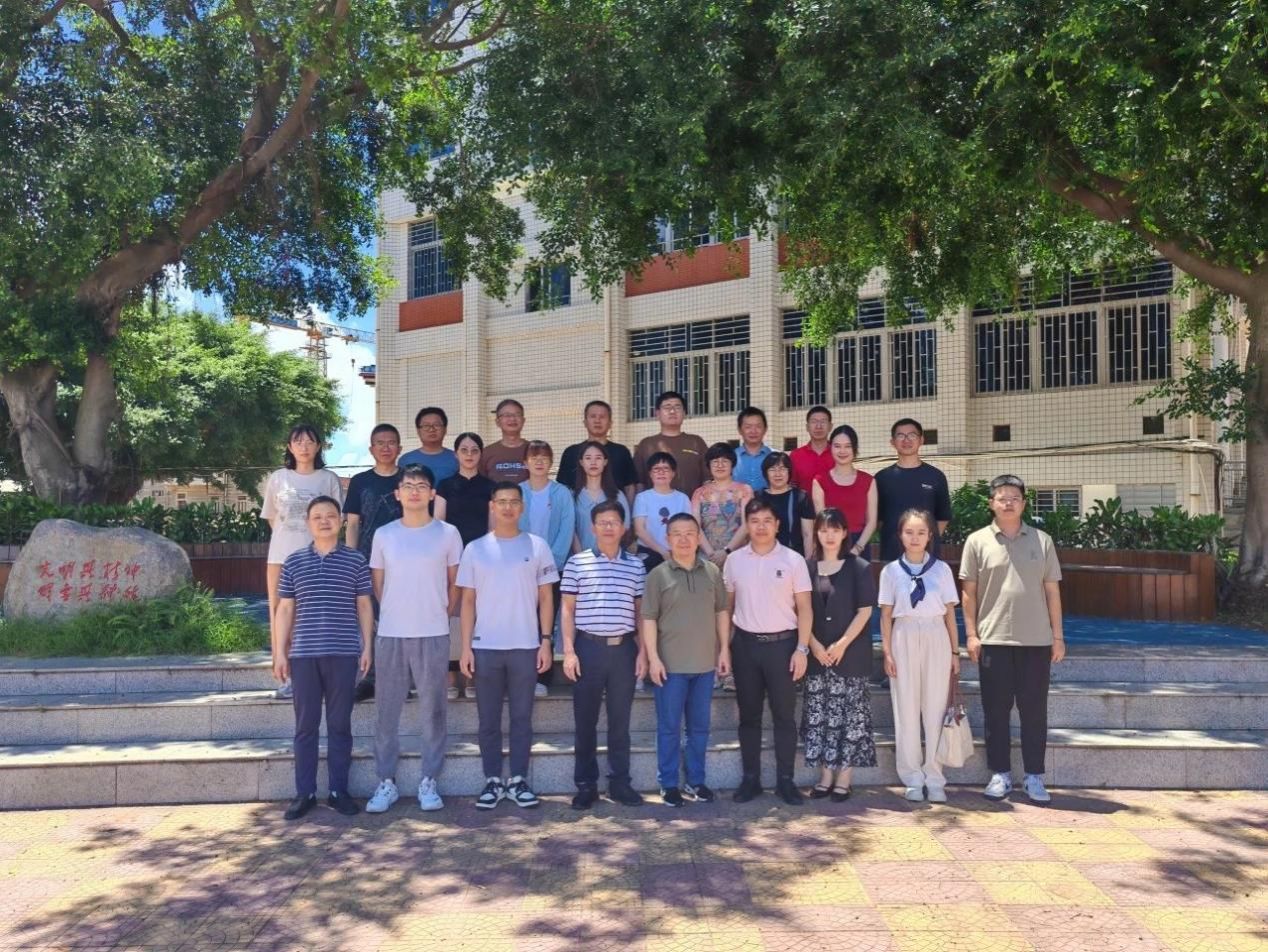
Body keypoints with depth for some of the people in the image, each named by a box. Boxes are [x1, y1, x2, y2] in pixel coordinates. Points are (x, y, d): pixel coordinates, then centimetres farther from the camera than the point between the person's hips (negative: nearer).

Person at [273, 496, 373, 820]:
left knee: (340, 724, 6)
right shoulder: (294, 561, 7)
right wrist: (280, 652, 4)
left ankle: (338, 791, 15)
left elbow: (364, 605, 6)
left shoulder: (355, 560, 3)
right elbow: (285, 609, 9)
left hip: (344, 652, -1)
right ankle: (305, 793, 15)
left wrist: (367, 647, 0)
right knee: (305, 725, 6)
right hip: (303, 653, 1)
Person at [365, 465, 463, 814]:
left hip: (433, 635, -1)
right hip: (390, 635, 2)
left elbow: (455, 583, 7)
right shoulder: (383, 535, 6)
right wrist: (395, 613, 9)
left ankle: (429, 781, 15)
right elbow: (377, 584, 12)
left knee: (432, 711, 4)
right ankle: (386, 782, 16)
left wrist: (440, 614, 5)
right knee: (386, 711, 5)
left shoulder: (448, 534, 1)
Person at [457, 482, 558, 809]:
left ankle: (519, 780, 16)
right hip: (485, 647, 1)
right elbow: (468, 601, 5)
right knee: (488, 720, 7)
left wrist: (546, 641, -3)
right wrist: (465, 647, -2)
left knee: (522, 718, 6)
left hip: (525, 647, 0)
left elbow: (546, 598, 5)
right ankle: (493, 781, 17)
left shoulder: (537, 547, 3)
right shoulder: (475, 549, 4)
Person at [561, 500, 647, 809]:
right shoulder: (577, 563, 1)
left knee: (620, 720, 9)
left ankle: (620, 782, 19)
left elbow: (640, 612, 11)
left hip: (624, 648, 2)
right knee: (585, 720, 5)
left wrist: (643, 651, 5)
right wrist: (569, 650, -5)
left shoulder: (635, 566, 7)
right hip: (589, 647, -2)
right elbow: (567, 610, 1)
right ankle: (586, 784, 16)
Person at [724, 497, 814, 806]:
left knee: (784, 715, 4)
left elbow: (805, 608, -1)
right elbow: (727, 605, 9)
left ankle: (785, 779, 13)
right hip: (745, 644, 2)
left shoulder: (793, 560, -2)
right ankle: (751, 778, 18)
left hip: (782, 643, -2)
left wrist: (801, 649, -8)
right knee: (749, 715, 9)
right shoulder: (734, 560, 4)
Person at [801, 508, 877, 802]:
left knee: (850, 716, 0)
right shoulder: (807, 568, 5)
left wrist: (843, 644, -11)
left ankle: (844, 777, 7)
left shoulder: (859, 568, -1)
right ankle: (825, 775, 14)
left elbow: (865, 611, -4)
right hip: (817, 653, 2)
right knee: (818, 715, 4)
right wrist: (814, 645, -7)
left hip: (850, 653, -2)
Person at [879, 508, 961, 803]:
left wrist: (955, 651, 3)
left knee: (935, 708, 3)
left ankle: (934, 778, 12)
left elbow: (949, 612, 4)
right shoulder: (891, 570, 2)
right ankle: (913, 778, 14)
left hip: (936, 638, 0)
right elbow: (886, 615, 2)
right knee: (906, 709, 4)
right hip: (904, 638, 0)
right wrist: (887, 652, -3)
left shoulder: (941, 569, 3)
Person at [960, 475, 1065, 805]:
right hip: (993, 640, -1)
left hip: (1036, 640, 1)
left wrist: (1058, 635, 6)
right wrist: (971, 634, -3)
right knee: (996, 709, 5)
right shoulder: (977, 541, 2)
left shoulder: (1041, 540, 7)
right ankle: (1000, 774, 16)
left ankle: (1034, 776, 16)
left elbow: (1052, 590, 9)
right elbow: (968, 591, 3)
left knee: (1034, 710, 6)